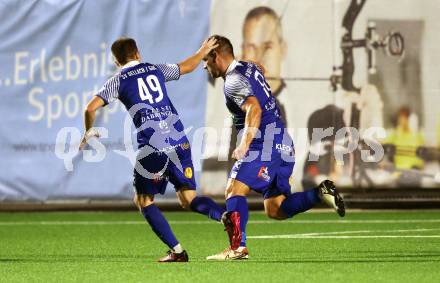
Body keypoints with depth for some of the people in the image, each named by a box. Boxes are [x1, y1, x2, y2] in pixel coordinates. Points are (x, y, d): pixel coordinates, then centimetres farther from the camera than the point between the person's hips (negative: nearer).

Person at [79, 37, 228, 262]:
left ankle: (177, 251, -2)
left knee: (143, 201, 11)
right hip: (178, 140, 4)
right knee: (188, 199, 9)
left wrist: (88, 132, 18)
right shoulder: (156, 70, 18)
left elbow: (91, 108, -1)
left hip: (151, 146, -4)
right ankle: (227, 216, -19)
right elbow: (187, 67, 36)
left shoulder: (117, 81, 7)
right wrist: (203, 51, 55)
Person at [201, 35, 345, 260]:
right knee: (275, 210, 8)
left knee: (234, 189, -13)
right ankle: (320, 193, -4)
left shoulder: (234, 81, -10)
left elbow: (254, 109, -25)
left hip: (265, 144, -9)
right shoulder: (250, 68, 19)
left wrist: (244, 145, -30)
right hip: (283, 145, 9)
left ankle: (238, 247, -22)